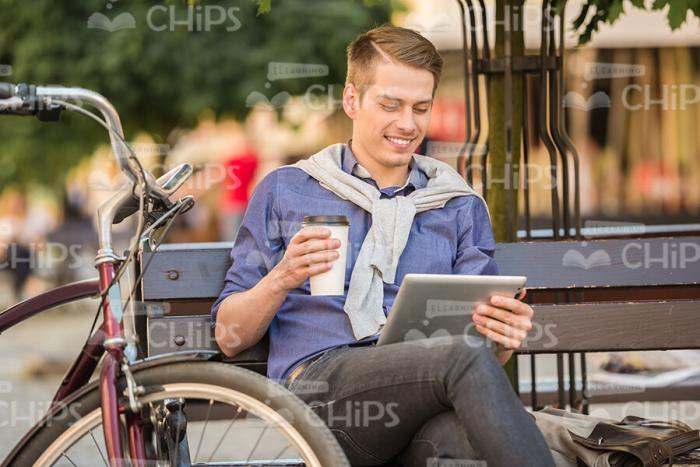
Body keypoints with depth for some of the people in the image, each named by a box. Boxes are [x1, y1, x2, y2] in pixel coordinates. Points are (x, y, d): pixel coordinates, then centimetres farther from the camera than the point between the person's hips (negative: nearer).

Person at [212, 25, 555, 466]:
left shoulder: (460, 206, 24)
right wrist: (281, 279, -5)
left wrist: (503, 339, -7)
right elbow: (230, 338, 15)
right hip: (318, 386, -1)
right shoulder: (284, 190, 18)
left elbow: (483, 345, 18)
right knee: (461, 358, -35)